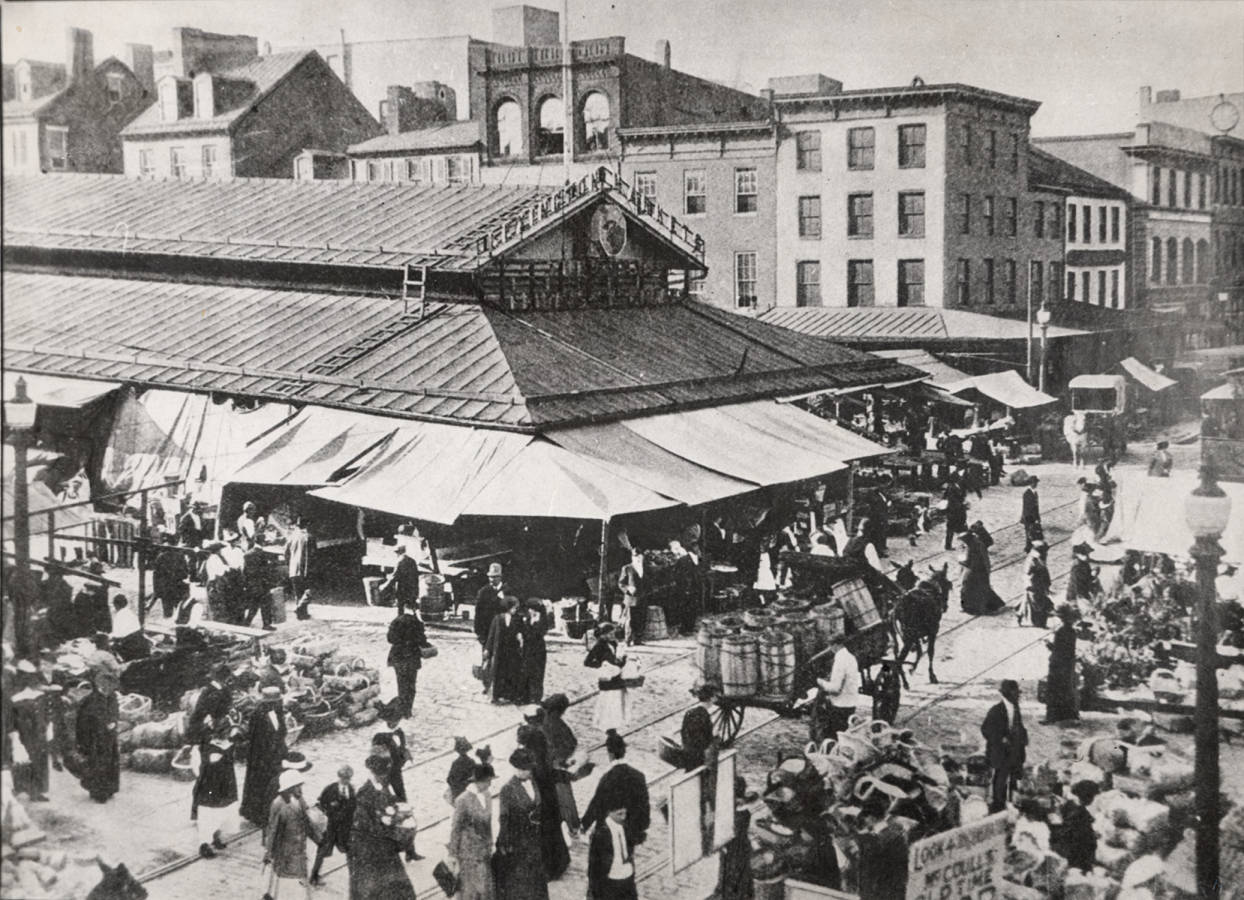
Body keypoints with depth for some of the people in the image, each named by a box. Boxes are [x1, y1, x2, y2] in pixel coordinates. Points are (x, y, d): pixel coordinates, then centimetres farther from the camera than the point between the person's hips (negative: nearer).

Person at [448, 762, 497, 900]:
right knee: (472, 888, 1)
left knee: (487, 887, 7)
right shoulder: (463, 800, -18)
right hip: (469, 851, -6)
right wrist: (452, 854, -8)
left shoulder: (487, 795, 2)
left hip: (485, 851, 6)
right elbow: (456, 829, -11)